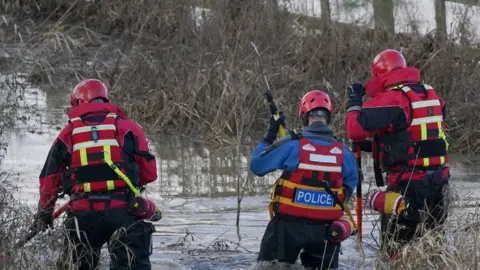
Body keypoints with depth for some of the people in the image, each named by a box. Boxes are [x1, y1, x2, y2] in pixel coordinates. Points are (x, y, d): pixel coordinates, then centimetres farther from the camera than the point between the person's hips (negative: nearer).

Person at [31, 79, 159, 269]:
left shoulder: (67, 134, 10)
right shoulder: (127, 127, 6)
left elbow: (49, 179, 12)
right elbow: (149, 173, 5)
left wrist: (44, 213, 29)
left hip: (83, 215, 2)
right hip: (122, 212, -1)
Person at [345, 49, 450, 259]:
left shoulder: (391, 100, -12)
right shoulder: (432, 96, 11)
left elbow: (356, 129, -18)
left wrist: (354, 101, 0)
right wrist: (376, 146, 20)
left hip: (407, 185, -7)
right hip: (439, 183, 7)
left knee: (395, 247, -2)